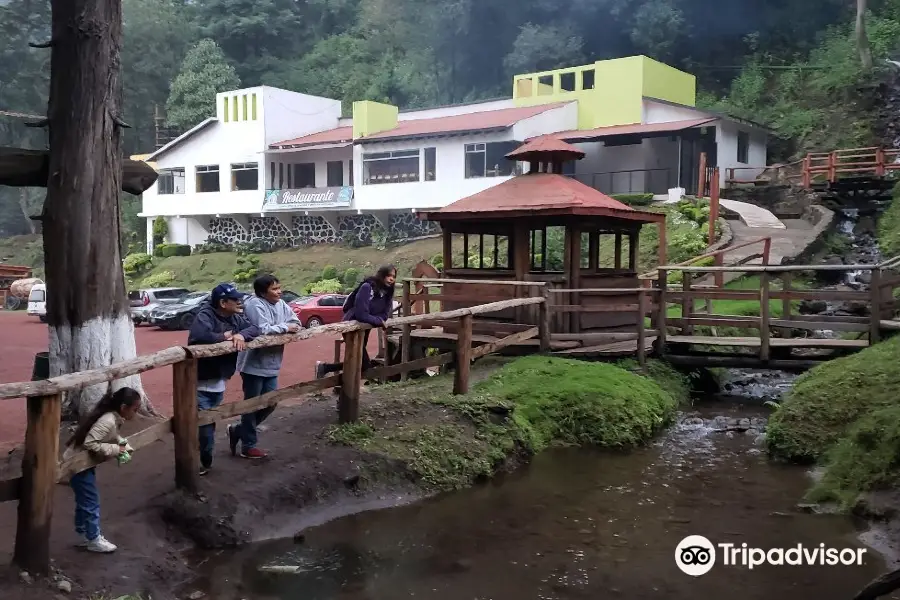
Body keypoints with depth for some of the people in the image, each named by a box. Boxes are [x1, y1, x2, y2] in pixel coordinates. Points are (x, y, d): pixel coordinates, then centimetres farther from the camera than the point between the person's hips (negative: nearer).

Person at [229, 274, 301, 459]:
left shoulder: (281, 304, 6)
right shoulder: (255, 305, -18)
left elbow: (296, 322, 7)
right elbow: (263, 330, -28)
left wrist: (283, 327, -13)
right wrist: (285, 328, -15)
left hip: (271, 365, 8)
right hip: (254, 365, -8)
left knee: (270, 403, 13)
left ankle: (238, 430, 29)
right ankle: (248, 446, 17)